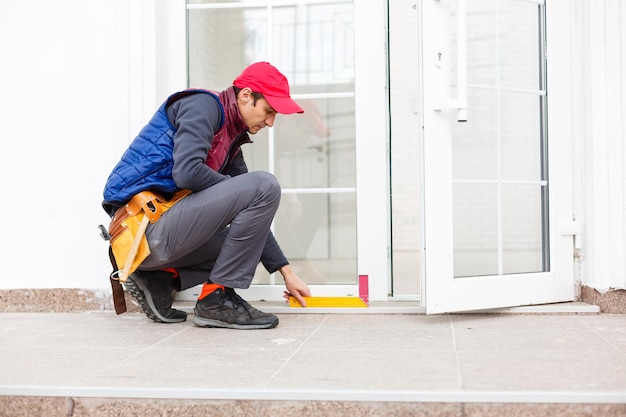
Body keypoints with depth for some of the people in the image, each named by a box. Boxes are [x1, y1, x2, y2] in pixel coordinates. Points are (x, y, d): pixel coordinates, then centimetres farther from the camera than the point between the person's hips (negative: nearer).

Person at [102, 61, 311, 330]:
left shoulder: (231, 140, 20)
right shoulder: (203, 105, -5)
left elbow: (253, 217, 21)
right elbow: (187, 172, -22)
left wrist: (286, 271, 18)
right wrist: (235, 187, -3)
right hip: (145, 227, -10)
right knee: (264, 186, -15)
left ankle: (159, 278, 9)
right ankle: (218, 300, -10)